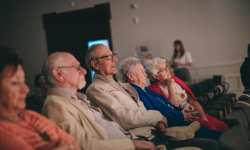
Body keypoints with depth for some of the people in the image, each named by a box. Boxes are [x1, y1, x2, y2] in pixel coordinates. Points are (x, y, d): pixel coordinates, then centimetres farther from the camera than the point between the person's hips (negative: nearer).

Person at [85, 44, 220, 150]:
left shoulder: (120, 85, 22)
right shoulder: (95, 89, -6)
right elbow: (126, 119, -16)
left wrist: (157, 122, -2)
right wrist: (157, 116, -4)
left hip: (156, 135, 9)